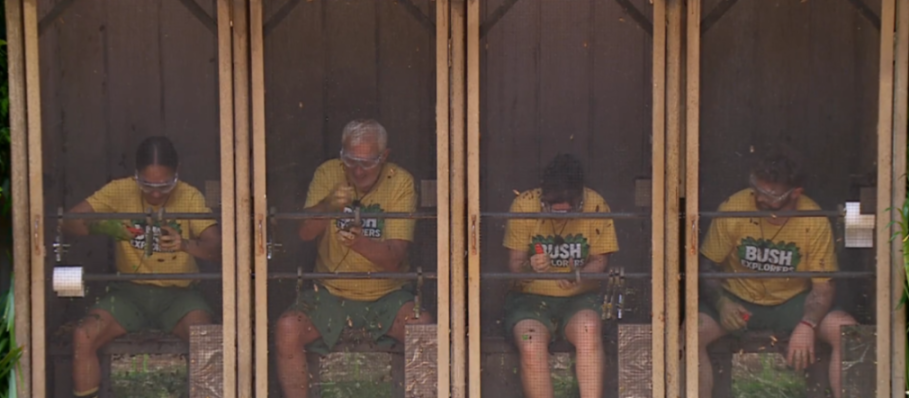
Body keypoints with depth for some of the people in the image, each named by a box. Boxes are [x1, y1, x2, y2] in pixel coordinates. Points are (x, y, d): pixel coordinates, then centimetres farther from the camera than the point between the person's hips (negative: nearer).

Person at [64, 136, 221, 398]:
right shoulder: (120, 191, -3)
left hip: (178, 293, -1)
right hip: (130, 291, 1)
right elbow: (70, 221, -8)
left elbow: (217, 247, -15)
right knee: (83, 336, -25)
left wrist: (186, 244, -37)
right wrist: (102, 227, -30)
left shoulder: (190, 197, -4)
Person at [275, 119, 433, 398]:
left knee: (426, 330, -30)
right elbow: (305, 233, -11)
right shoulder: (328, 173, -1)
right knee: (287, 329, -25)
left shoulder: (400, 182, -7)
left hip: (387, 295, -1)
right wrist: (327, 206, -31)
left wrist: (361, 244, -37)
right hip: (331, 293, 1)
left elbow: (395, 257, -16)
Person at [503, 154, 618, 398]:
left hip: (580, 297, 0)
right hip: (531, 297, 0)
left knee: (589, 331, -33)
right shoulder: (524, 206, -7)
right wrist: (530, 266, -28)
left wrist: (579, 274, -23)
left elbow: (600, 261, -1)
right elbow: (514, 264, -4)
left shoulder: (595, 206, -5)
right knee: (531, 346, -31)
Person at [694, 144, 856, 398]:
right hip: (737, 302, 0)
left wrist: (806, 326, -27)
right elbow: (707, 265, -4)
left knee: (847, 331, -25)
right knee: (692, 333, -30)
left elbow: (823, 285, -8)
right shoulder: (733, 209, -13)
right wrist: (721, 302, -24)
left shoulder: (815, 221, -12)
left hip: (793, 303, 1)